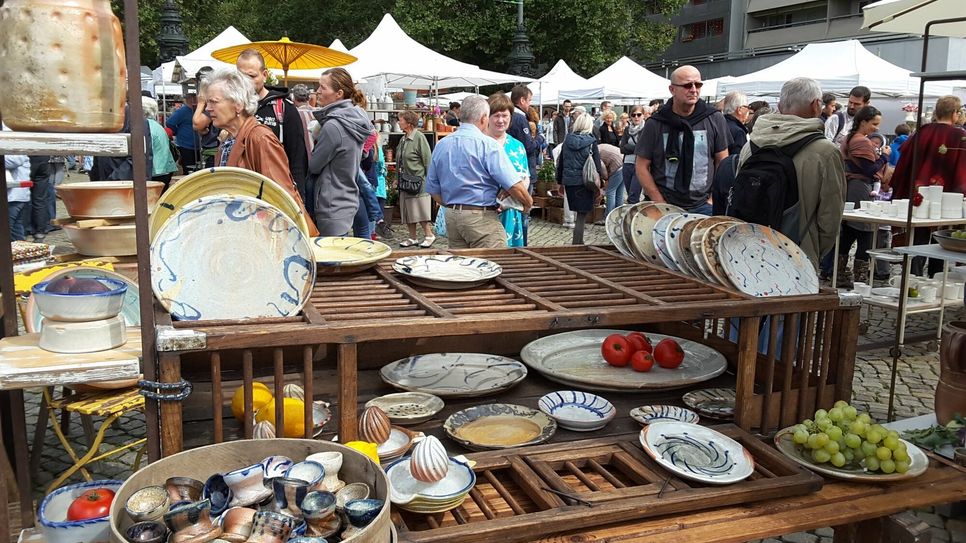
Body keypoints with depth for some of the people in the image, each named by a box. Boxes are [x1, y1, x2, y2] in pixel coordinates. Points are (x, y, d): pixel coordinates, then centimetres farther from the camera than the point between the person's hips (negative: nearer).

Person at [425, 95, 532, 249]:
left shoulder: (441, 145, 9)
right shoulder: (487, 144, -11)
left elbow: (432, 189, 13)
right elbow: (513, 184, -16)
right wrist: (528, 204, 1)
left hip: (451, 217, 7)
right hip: (482, 217, -7)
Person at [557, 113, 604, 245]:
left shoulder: (567, 140, 6)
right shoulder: (591, 142, -6)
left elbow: (560, 163, 11)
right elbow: (597, 166, -6)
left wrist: (560, 182, 20)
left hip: (568, 181, 5)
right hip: (584, 182, -5)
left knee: (580, 213, 18)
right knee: (582, 215, 1)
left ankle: (579, 242, 25)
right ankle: (576, 243, -1)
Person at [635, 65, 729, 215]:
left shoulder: (714, 119, 2)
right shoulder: (655, 124, -2)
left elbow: (722, 162, 8)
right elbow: (642, 167, 0)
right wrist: (661, 206, -6)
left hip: (703, 206, 1)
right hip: (665, 207, -1)